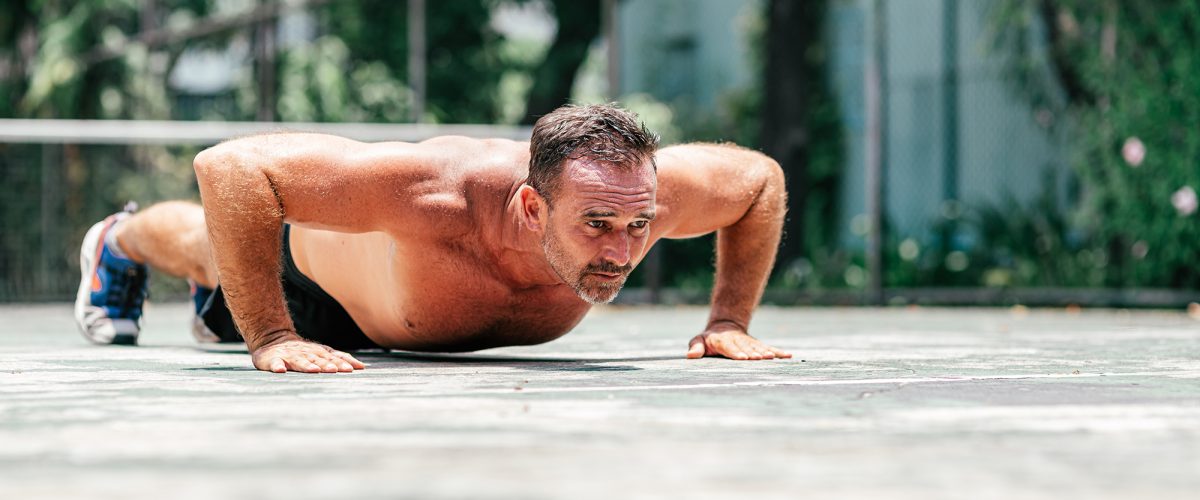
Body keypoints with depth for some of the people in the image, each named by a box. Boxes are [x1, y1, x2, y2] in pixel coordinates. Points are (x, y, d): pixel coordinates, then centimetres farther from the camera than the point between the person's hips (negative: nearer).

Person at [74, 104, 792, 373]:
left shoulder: (640, 190, -43)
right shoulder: (441, 192, -55)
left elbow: (763, 179, -19)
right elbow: (229, 168, -52)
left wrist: (731, 322, -23)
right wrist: (269, 338, -50)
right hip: (319, 264, -4)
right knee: (212, 246, 33)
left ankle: (213, 309, 73)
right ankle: (120, 242, 66)